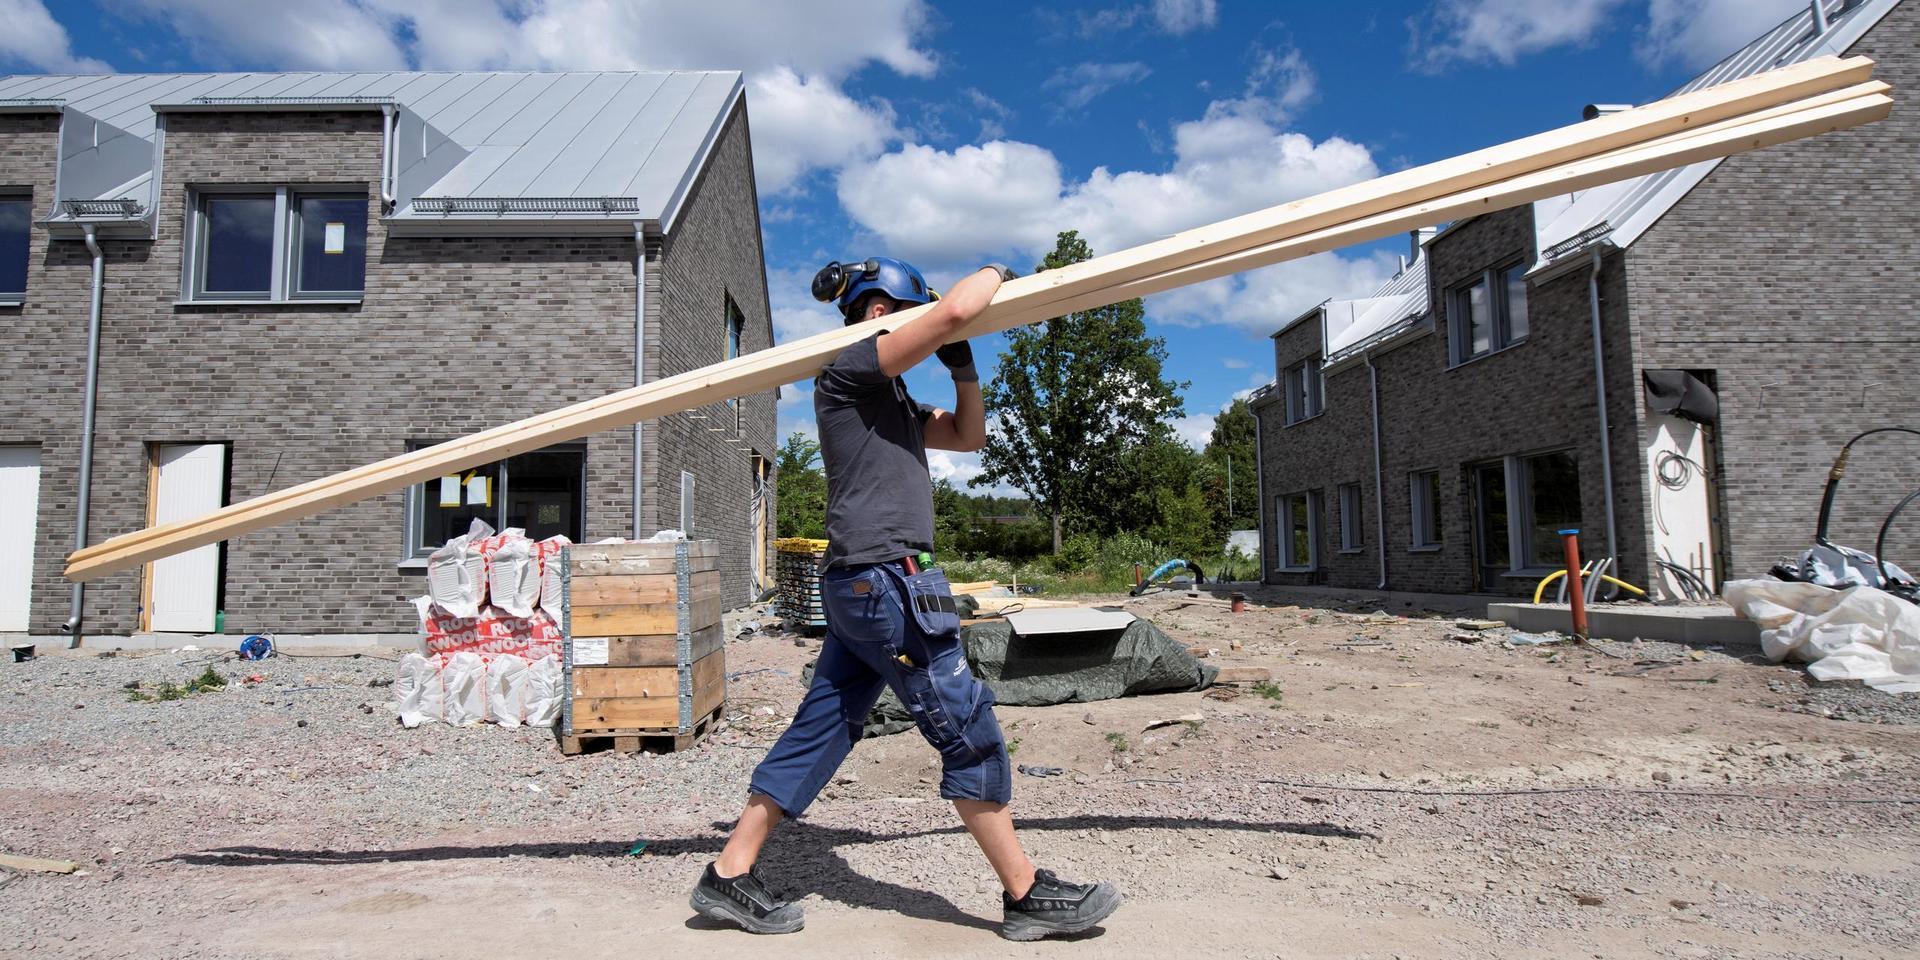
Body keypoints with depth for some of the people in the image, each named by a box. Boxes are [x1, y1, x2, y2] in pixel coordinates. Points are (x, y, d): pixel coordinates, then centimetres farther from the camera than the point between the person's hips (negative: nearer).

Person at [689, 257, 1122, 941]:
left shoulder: (891, 398, 22)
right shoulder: (849, 370, -7)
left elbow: (968, 437, 26)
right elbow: (956, 309, -18)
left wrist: (962, 367, 12)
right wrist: (994, 273, 2)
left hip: (863, 585, 10)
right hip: (883, 580, -10)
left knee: (820, 731, 12)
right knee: (969, 733, -3)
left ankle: (729, 876, 19)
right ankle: (1028, 896, 9)